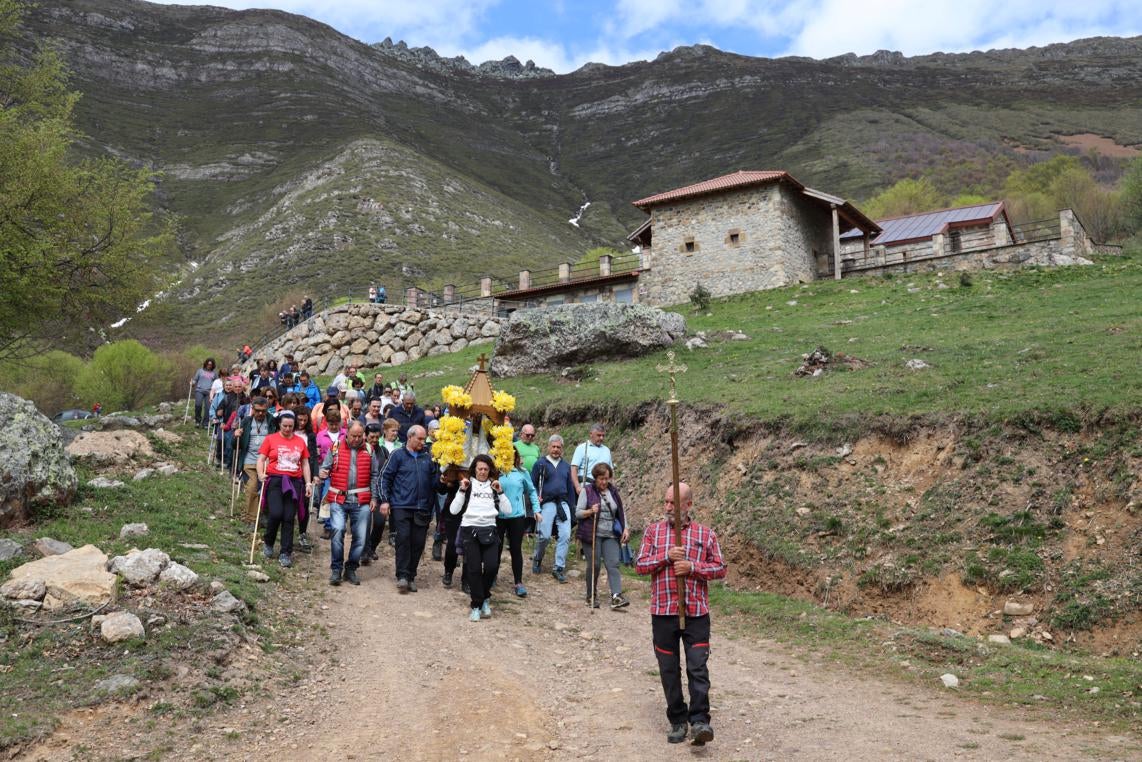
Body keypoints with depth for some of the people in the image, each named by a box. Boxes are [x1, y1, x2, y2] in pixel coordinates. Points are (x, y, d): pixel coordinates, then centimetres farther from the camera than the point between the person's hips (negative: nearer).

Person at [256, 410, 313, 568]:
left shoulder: (300, 441, 11)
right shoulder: (270, 439, 5)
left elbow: (305, 463, 15)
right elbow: (261, 459, 4)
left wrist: (308, 483, 9)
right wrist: (261, 474, -14)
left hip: (294, 483, 2)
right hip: (275, 481, -2)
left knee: (289, 518, 0)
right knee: (276, 513, -17)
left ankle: (286, 554, 7)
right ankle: (268, 542, 12)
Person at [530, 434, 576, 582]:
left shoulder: (566, 466, 16)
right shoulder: (540, 463, 3)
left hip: (563, 504, 4)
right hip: (547, 503, -4)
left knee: (565, 536, -5)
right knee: (545, 536, -4)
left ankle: (559, 568, 2)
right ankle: (537, 560, 23)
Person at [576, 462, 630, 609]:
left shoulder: (613, 491, 13)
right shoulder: (587, 491, 0)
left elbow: (621, 512, 20)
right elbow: (578, 512, -3)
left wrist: (625, 528, 7)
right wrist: (590, 511, -21)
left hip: (611, 536, 4)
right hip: (592, 534, -3)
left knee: (613, 564, -10)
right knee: (595, 564, -2)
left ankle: (616, 596, -19)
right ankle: (591, 596, 15)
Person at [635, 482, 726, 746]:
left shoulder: (706, 534, 5)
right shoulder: (653, 531, 6)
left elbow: (720, 568, 4)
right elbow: (640, 565, 1)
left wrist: (692, 567, -12)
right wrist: (666, 557, -13)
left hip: (697, 612, -1)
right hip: (663, 612, 2)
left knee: (698, 668, -7)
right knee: (669, 670, 8)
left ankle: (699, 721, -3)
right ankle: (677, 722, 19)